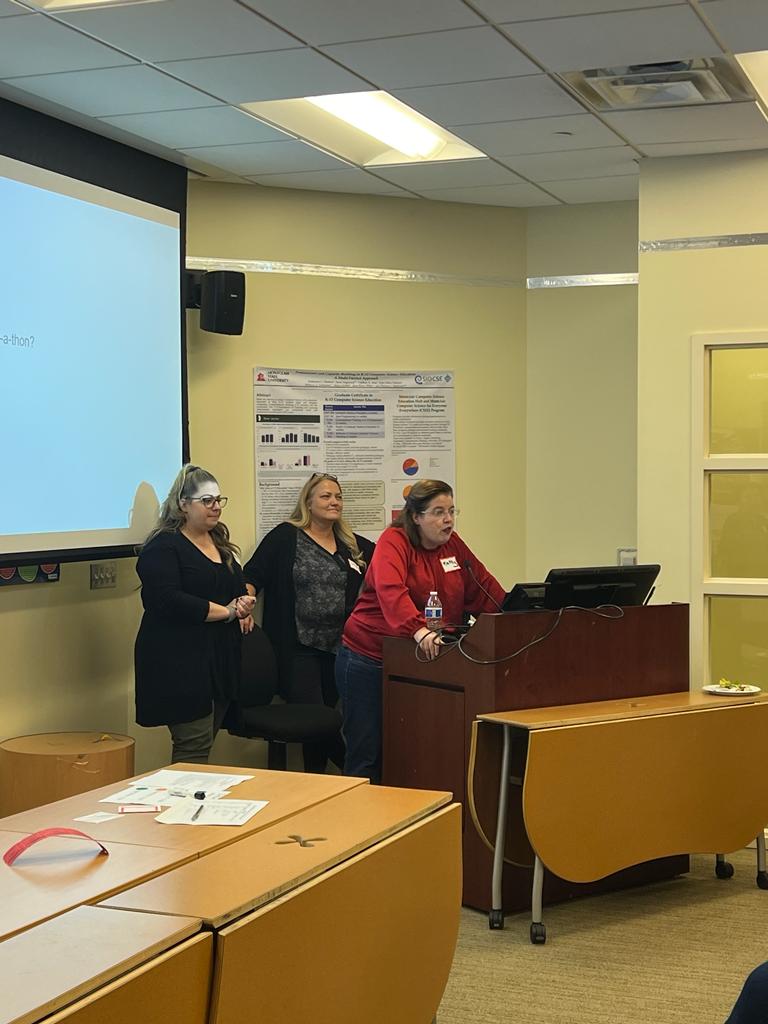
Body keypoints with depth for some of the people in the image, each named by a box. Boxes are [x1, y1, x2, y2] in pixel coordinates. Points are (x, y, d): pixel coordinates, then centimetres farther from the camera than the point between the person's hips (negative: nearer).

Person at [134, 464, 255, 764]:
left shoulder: (220, 542, 16)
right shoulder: (163, 547, -9)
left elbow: (239, 587, 27)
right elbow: (168, 601, -21)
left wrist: (244, 605, 2)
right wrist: (226, 611, -16)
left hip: (220, 659, 8)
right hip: (181, 664, -8)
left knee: (204, 744, 10)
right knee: (194, 746, -9)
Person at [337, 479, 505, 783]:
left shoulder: (452, 544, 8)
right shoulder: (394, 541, -12)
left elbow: (483, 587, 13)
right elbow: (390, 592, -29)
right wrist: (419, 630, -44)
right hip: (368, 659, -6)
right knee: (366, 754, -2)